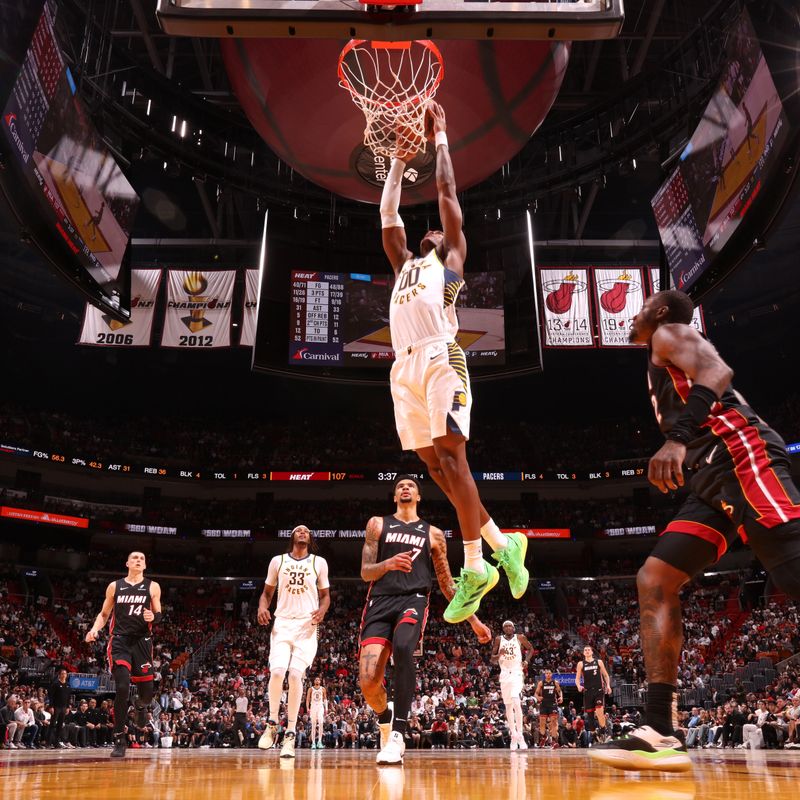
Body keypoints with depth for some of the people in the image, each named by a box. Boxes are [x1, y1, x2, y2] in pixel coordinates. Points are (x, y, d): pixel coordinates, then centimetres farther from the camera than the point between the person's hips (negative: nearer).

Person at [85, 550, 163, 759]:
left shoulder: (152, 586, 7)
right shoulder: (114, 586, 9)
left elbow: (159, 615, 7)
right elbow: (104, 614, 15)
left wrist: (153, 617, -17)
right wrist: (95, 629, -4)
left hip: (142, 641, 1)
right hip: (119, 641, -1)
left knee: (147, 692, 1)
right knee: (122, 688, -16)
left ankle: (141, 705, 41)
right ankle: (119, 740, -4)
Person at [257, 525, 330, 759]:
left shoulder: (319, 562, 6)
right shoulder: (278, 561, 8)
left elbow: (325, 594, 12)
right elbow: (267, 592, 15)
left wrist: (322, 609, -10)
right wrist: (262, 607, -6)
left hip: (307, 625, -1)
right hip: (282, 623, 1)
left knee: (296, 674, -11)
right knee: (277, 671, -14)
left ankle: (290, 734, -4)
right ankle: (272, 724, 9)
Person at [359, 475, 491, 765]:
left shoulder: (433, 533, 18)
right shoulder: (378, 524, 16)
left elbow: (447, 583, 21)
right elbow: (366, 572, 8)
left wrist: (474, 621, 16)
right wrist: (388, 563, -15)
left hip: (413, 600, -1)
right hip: (380, 602, 1)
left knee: (402, 648, -36)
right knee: (368, 682, -13)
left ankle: (398, 735, -28)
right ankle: (385, 716, 23)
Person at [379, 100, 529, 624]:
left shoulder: (451, 259, 17)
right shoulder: (405, 265, 32)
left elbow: (448, 195, 16)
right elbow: (388, 214, 33)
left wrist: (441, 140, 25)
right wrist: (400, 160, 39)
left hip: (440, 358, -6)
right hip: (405, 367, 7)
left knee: (451, 456, -12)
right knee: (436, 465, 2)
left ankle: (475, 567, -5)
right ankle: (502, 545, 11)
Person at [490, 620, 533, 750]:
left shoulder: (520, 637, 0)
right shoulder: (498, 639, 4)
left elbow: (530, 648, 16)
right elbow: (492, 660, 5)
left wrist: (527, 660, -1)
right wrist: (499, 654, -16)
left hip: (517, 673, -3)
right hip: (504, 674, 3)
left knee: (516, 702, -20)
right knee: (508, 705, 7)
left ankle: (520, 735, -17)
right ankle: (513, 736, 16)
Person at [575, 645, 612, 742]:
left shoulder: (599, 662, 6)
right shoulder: (581, 664, 5)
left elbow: (606, 675, 12)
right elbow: (577, 678, 5)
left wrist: (608, 685, -2)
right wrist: (578, 686, -15)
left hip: (599, 690, -2)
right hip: (587, 691, 2)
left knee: (600, 711, -16)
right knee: (589, 713, 4)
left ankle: (603, 731, -2)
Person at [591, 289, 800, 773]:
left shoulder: (670, 332, 8)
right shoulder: (665, 366, 34)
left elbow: (718, 372, -14)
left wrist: (678, 438, -27)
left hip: (741, 456, -9)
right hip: (716, 477, 10)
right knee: (655, 581, 0)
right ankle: (661, 733, -6)